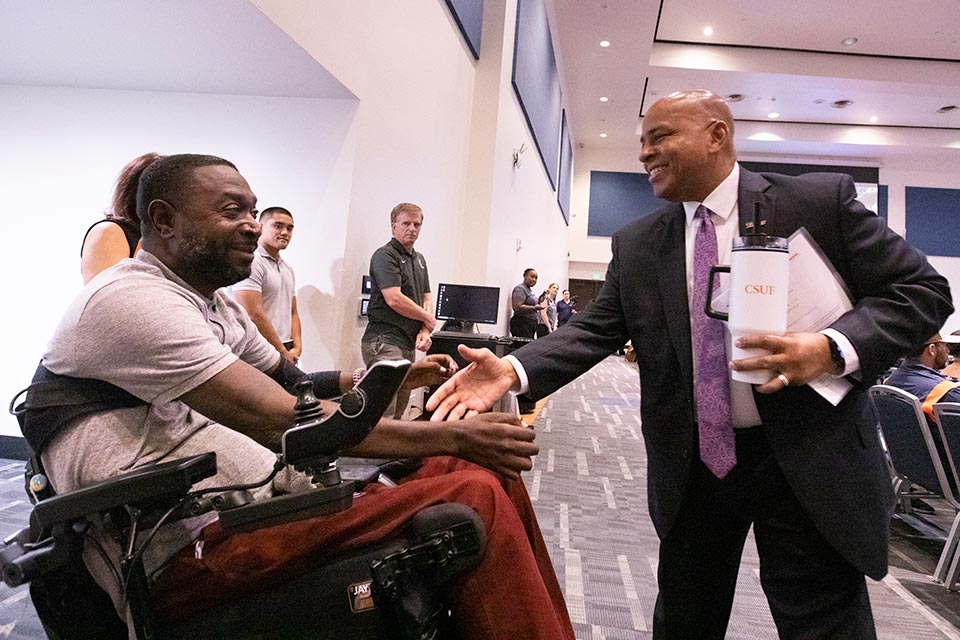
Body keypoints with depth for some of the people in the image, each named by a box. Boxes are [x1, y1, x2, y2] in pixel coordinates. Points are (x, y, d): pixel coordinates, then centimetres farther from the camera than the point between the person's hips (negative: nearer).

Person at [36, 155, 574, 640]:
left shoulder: (217, 305, 16)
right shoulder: (131, 299, -14)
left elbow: (295, 385, 20)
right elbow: (277, 421, -23)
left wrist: (394, 377, 3)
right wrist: (451, 437, -20)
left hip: (271, 499, 9)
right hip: (194, 555, -9)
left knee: (487, 468, 0)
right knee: (473, 499, -24)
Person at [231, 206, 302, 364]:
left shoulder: (288, 268, 16)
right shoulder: (251, 262, -11)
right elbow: (253, 315, -18)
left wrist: (297, 348, 2)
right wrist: (283, 352, -12)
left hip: (288, 352, 8)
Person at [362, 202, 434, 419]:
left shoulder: (419, 259, 20)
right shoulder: (385, 255, -7)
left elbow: (426, 298, 18)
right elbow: (394, 299, -17)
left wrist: (425, 331, 0)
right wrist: (428, 318, -3)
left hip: (408, 344, 9)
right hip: (384, 342, -9)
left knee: (398, 412, 11)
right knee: (383, 414, -13)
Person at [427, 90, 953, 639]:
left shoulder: (822, 201, -5)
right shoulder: (635, 245, 4)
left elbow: (920, 289, -3)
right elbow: (596, 329, -1)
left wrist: (834, 349, -22)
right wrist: (514, 370, -17)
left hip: (808, 459, -2)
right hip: (693, 462, 3)